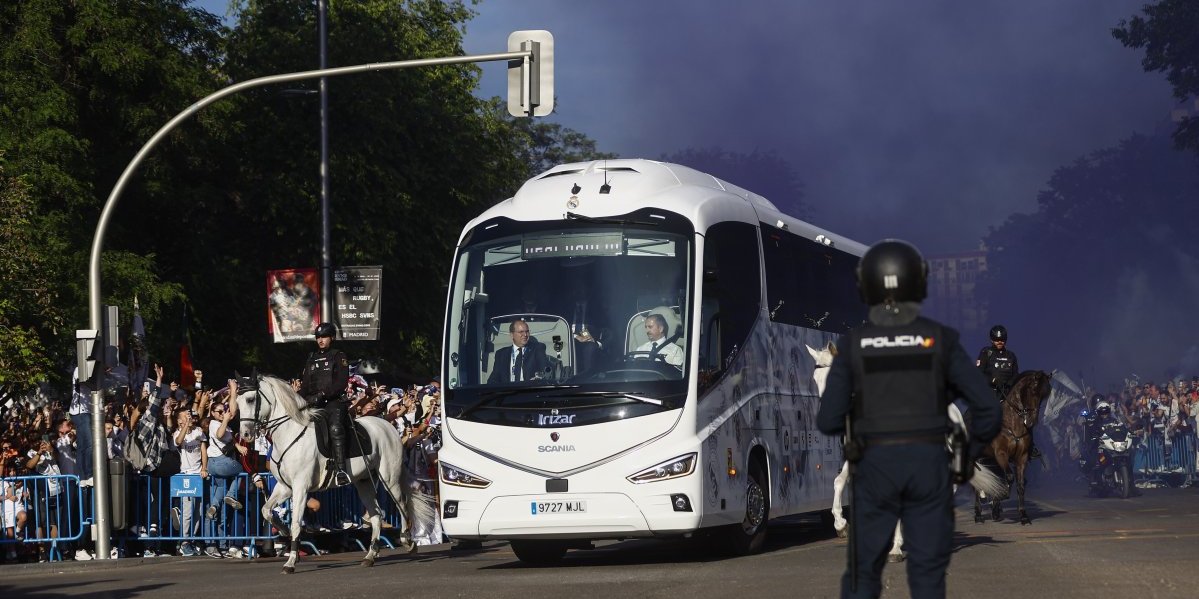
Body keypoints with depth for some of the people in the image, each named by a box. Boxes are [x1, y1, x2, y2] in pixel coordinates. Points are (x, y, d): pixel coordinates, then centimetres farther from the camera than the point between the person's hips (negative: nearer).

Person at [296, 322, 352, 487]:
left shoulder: (338, 356, 5)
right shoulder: (312, 358, 22)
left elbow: (341, 382, -7)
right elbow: (305, 384, 21)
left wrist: (323, 394, -18)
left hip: (334, 401, -7)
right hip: (313, 404, 7)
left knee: (335, 428, -32)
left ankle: (340, 471, -42)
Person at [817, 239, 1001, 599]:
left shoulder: (853, 345, -4)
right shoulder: (940, 339, -3)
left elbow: (828, 421, -5)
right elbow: (986, 407, -5)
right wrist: (972, 454, 12)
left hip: (875, 465, 0)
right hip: (928, 463, 0)